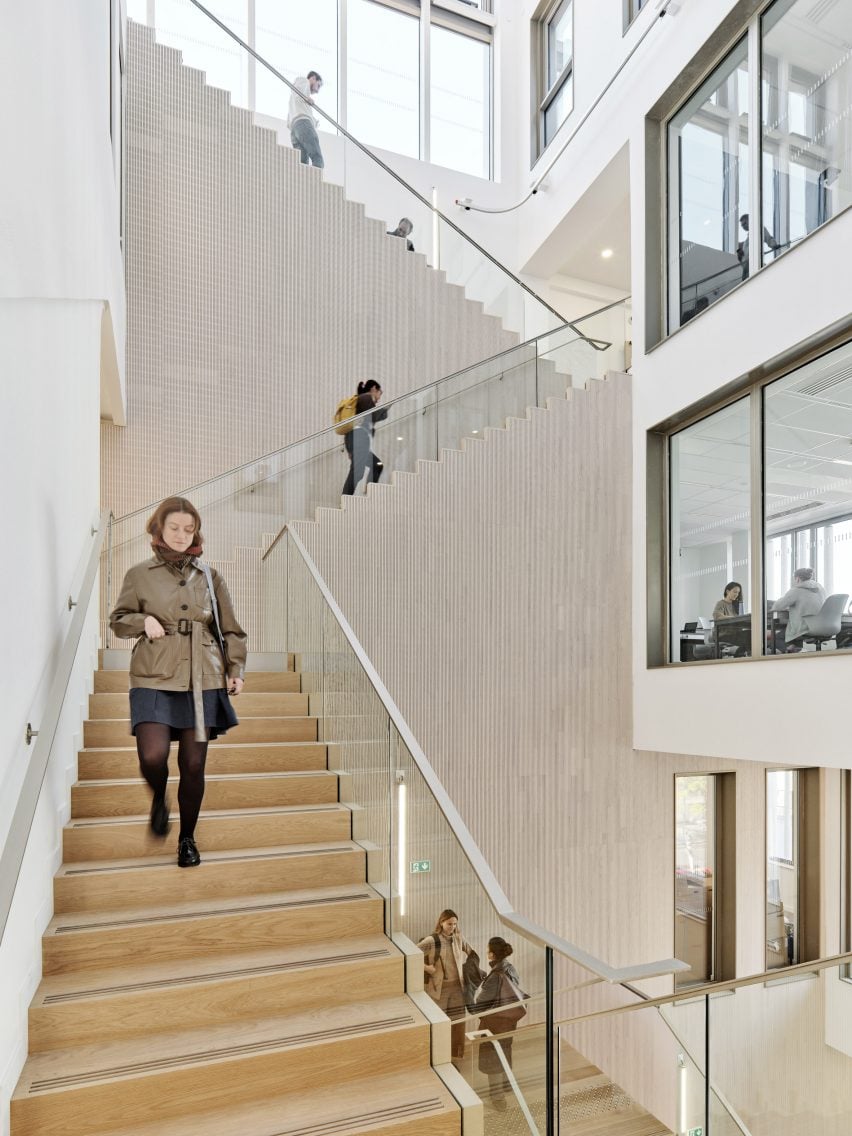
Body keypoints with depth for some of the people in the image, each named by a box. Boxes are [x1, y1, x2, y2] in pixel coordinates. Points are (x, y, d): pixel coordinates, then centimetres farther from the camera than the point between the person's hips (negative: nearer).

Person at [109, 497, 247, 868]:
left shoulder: (210, 577, 8)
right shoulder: (139, 575, 5)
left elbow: (230, 630, 11)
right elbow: (118, 619, 12)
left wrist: (235, 670, 0)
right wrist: (143, 621, -9)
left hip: (202, 680, 1)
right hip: (154, 679, -1)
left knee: (194, 764, 3)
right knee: (152, 756, -15)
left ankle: (187, 838, 25)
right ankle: (159, 801, 22)